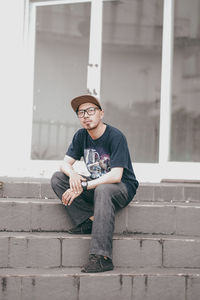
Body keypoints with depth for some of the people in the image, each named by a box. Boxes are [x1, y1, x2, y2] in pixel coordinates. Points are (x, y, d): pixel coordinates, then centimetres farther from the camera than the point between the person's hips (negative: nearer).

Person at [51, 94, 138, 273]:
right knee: (57, 178, -9)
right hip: (96, 184, 7)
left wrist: (83, 186, -31)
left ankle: (102, 258, -46)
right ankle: (89, 220, -21)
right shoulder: (81, 136, 1)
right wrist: (73, 174, -25)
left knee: (103, 190, -41)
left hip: (123, 187, -7)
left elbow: (116, 176, -27)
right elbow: (66, 163, 1)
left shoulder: (116, 137, -20)